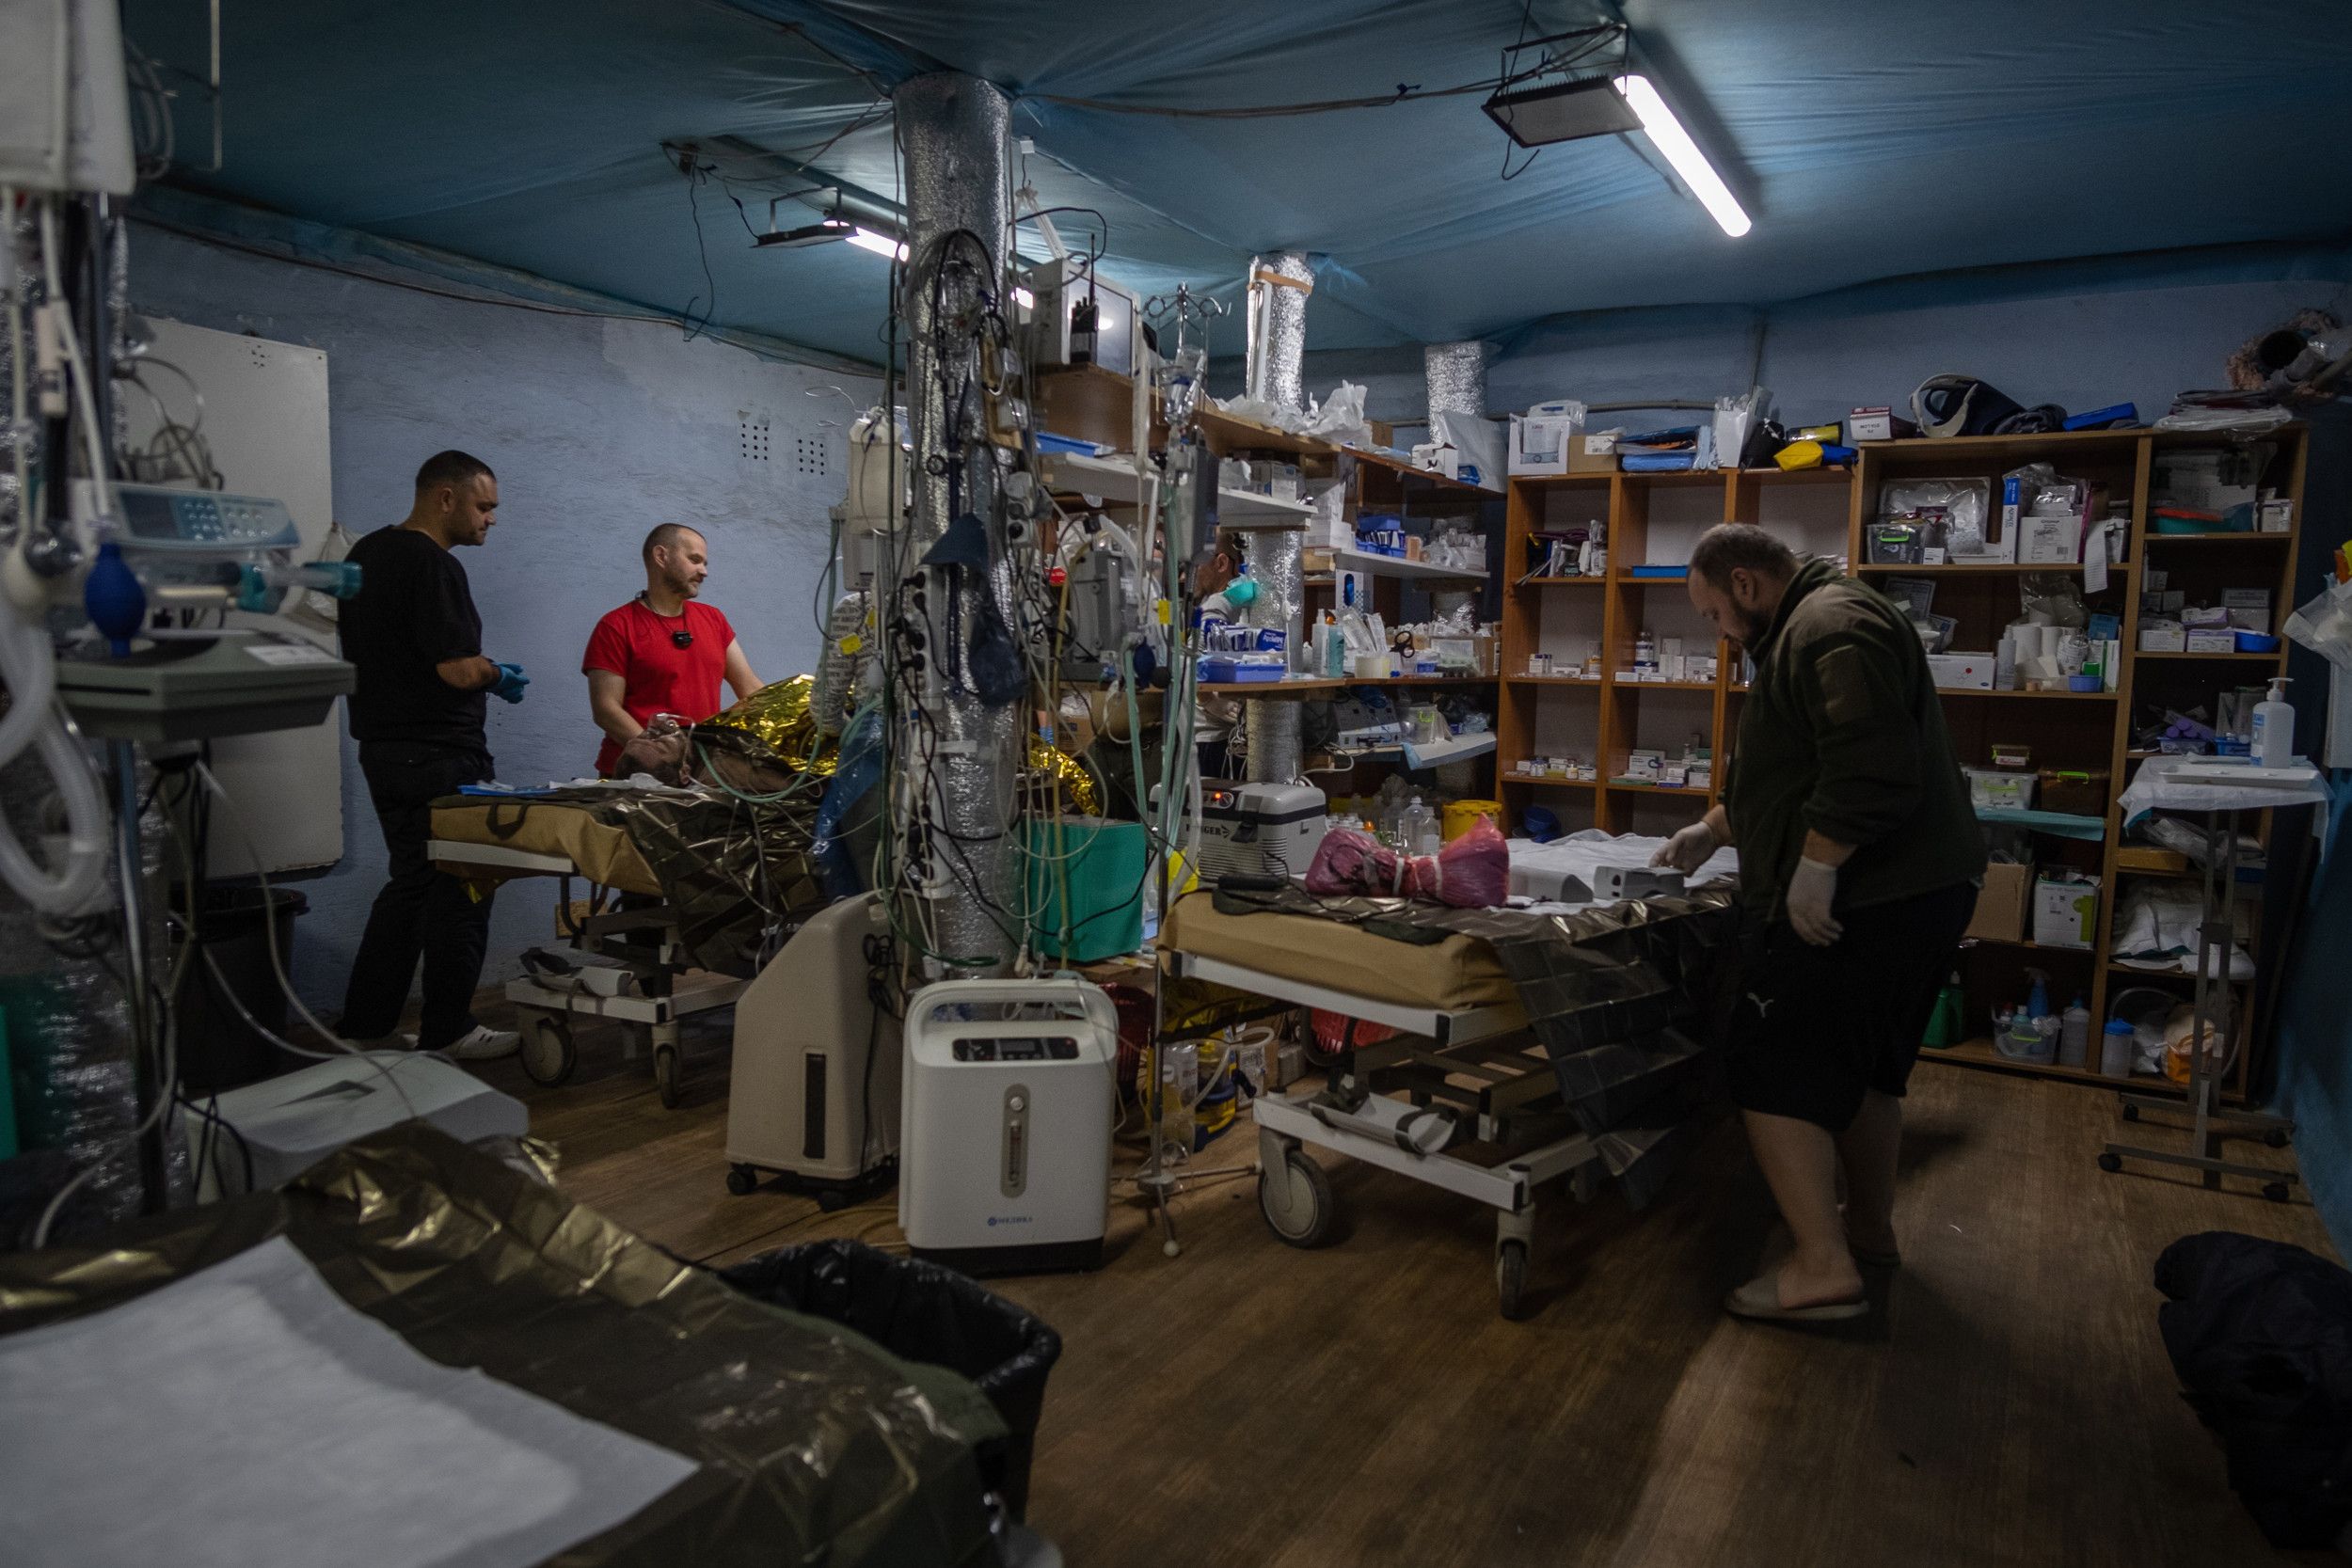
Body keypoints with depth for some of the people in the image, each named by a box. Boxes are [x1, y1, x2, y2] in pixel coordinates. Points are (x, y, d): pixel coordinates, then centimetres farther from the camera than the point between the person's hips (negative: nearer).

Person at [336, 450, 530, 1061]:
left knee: (409, 883, 17)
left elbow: (346, 641, 22)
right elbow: (460, 669, -23)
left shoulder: (367, 552, 14)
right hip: (439, 755, -10)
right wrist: (499, 675, -2)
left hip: (381, 746, 10)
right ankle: (447, 1030, 8)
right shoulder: (433, 565, -17)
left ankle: (364, 1024, 21)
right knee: (458, 891, 0)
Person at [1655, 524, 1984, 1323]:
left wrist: (1815, 868, -24)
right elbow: (1788, 768, 28)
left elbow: (1871, 769, -28)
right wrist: (1714, 828, 27)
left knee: (1777, 1070, -6)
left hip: (1858, 899, -11)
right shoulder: (1816, 623, 19)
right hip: (1915, 891, 11)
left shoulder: (1831, 628, -16)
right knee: (1866, 1064, 22)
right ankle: (1869, 1227, 36)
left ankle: (1822, 1268, -5)